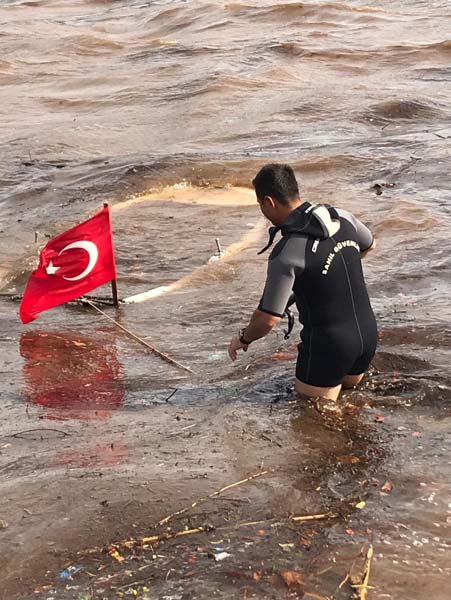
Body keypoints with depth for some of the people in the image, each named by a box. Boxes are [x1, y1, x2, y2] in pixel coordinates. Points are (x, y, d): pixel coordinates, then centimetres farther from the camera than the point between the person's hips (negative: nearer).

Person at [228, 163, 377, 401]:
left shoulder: (285, 254, -23)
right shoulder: (341, 217, -3)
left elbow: (268, 320, -18)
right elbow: (370, 246, 20)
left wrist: (243, 338, 2)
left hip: (328, 344, -7)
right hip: (368, 333, 7)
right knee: (349, 386, 33)